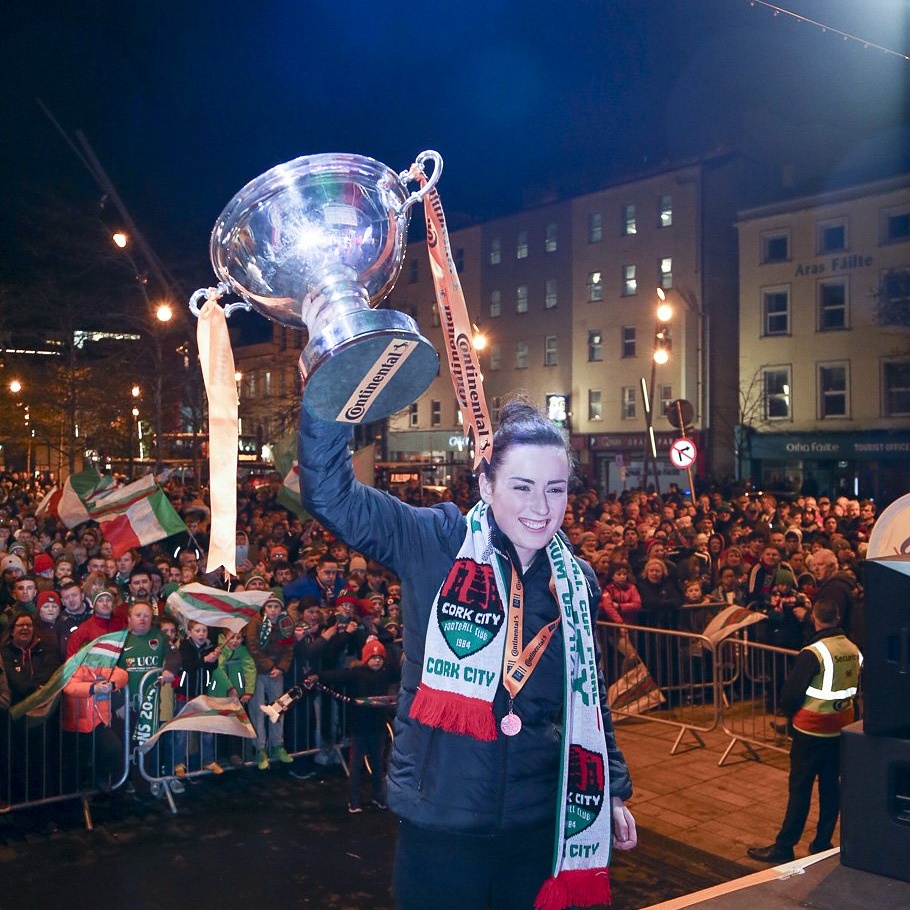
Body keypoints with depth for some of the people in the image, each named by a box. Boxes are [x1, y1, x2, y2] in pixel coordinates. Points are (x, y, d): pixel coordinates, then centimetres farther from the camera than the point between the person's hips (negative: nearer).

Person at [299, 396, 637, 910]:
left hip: (539, 825, 4)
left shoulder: (578, 583, 3)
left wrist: (613, 789, 16)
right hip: (439, 823, -3)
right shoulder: (436, 545, -10)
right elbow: (329, 493, -20)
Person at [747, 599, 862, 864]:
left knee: (800, 788, 0)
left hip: (811, 729, -6)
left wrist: (788, 712, 4)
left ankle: (784, 846, 6)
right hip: (842, 727, 6)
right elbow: (856, 688, 10)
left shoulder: (813, 653, -20)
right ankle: (822, 843, 22)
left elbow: (792, 690, -14)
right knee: (831, 785, 13)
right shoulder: (854, 651, -1)